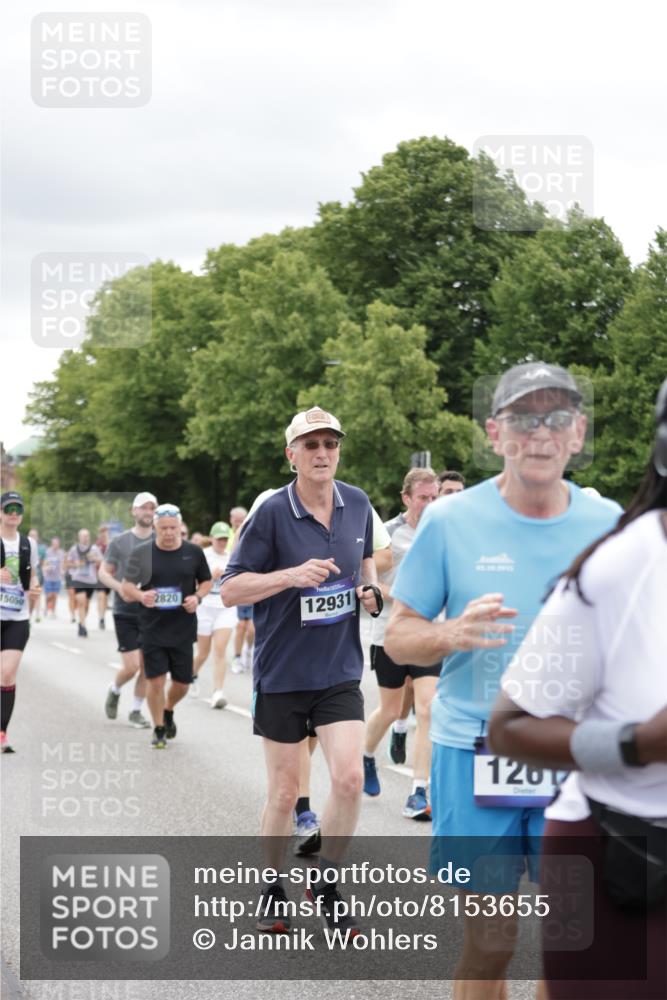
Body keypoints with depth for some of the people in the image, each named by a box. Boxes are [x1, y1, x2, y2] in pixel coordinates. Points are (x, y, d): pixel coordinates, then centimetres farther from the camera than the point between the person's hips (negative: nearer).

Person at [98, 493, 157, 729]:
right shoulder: (119, 542, -1)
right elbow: (103, 572, 4)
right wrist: (120, 588, -14)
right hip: (125, 613, -2)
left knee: (147, 667, 3)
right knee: (131, 666, -7)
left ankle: (136, 711, 20)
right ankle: (114, 690, 24)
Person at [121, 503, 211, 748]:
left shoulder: (193, 552, 1)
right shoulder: (142, 552, -3)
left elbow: (206, 581, 13)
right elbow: (126, 587, 0)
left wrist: (198, 597, -8)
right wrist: (140, 596, -22)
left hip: (183, 629, 2)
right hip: (152, 629, -2)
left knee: (182, 682, 8)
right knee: (156, 680, -4)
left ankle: (168, 711, 40)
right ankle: (159, 729, 14)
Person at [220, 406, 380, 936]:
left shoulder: (358, 505, 1)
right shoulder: (271, 513, -12)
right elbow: (230, 589, -11)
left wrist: (370, 587, 0)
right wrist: (291, 576, -25)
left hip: (340, 670, 3)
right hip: (281, 672, -3)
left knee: (349, 777, -10)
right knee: (284, 790, 5)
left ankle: (327, 883, 11)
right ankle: (273, 891, 26)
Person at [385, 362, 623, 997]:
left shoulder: (608, 524, 4)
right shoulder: (451, 521, -2)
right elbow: (398, 637, 2)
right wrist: (454, 634, -18)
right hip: (475, 753, -1)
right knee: (487, 945, 2)